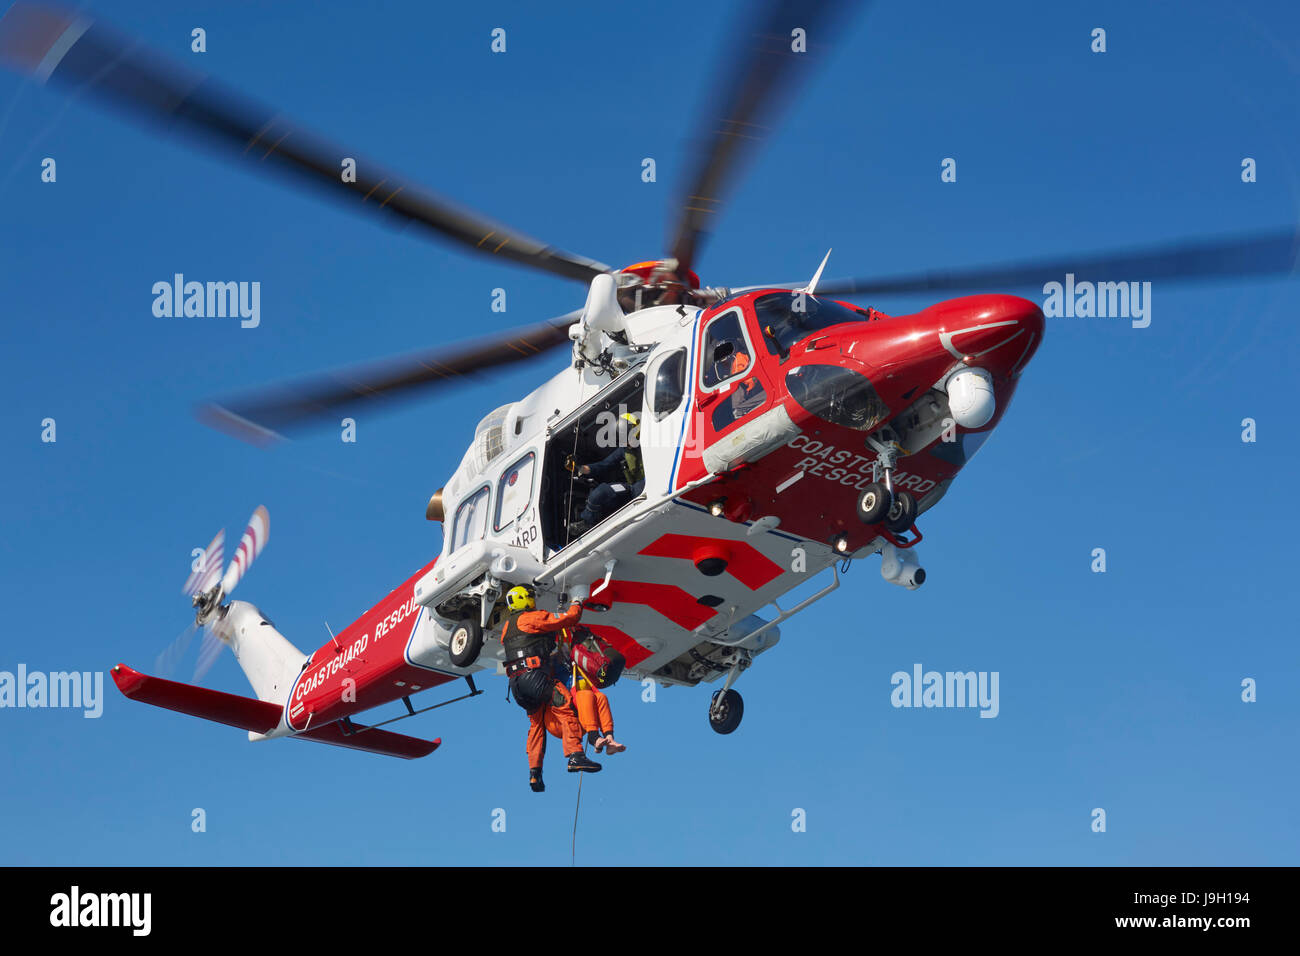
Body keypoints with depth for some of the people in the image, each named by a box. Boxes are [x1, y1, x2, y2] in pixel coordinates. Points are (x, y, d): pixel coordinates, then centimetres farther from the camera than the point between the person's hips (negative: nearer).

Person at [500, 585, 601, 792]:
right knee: (566, 709, -11)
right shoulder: (532, 618, -2)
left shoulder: (506, 627, 22)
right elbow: (569, 619, -1)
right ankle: (574, 756, -25)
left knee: (536, 723, 16)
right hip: (535, 675, -8)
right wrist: (576, 605, 19)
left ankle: (534, 772, 10)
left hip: (516, 681, 8)